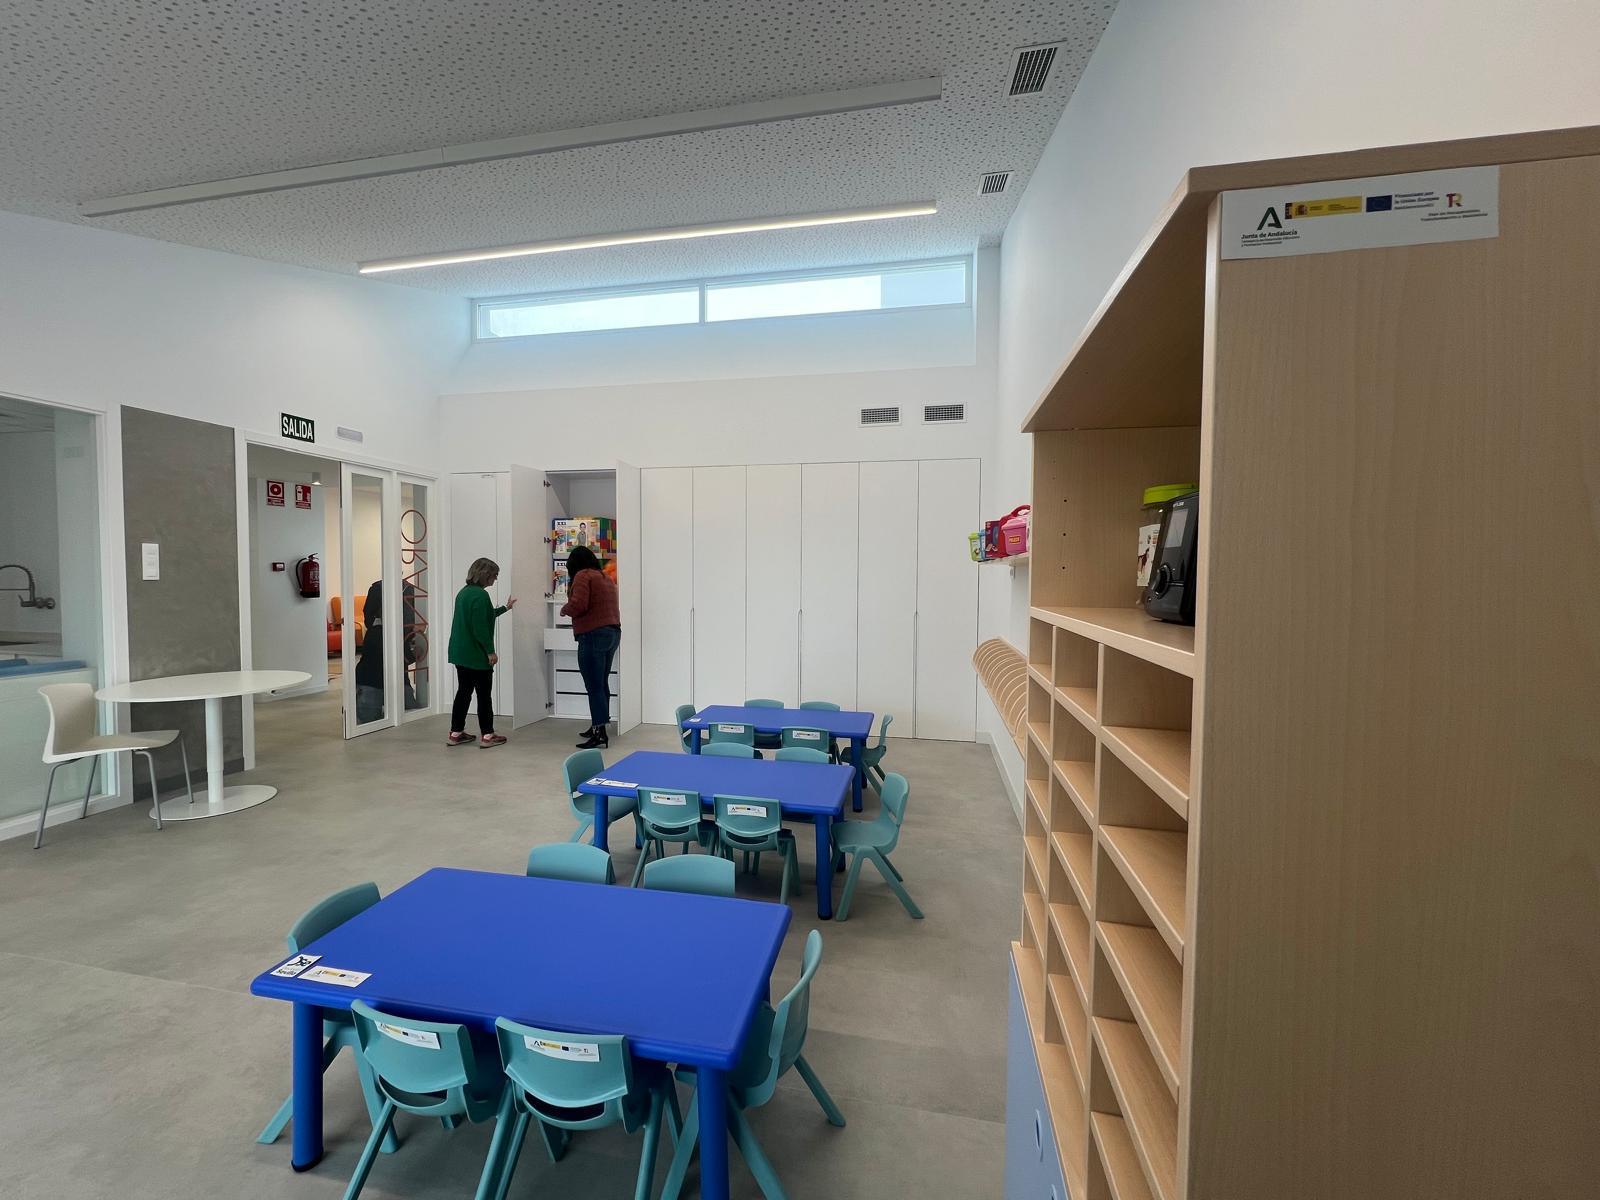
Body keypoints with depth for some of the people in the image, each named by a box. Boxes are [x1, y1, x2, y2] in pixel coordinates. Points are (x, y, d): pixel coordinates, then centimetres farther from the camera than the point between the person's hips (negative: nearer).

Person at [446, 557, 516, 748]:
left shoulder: (464, 592, 12)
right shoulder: (480, 595, -18)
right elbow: (481, 627, -23)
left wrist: (505, 608, 33)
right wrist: (490, 651, -16)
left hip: (460, 653, 9)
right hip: (477, 655, -9)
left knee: (463, 691, 15)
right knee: (484, 694, 1)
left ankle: (456, 733, 21)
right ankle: (487, 735, 8)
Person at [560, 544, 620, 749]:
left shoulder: (583, 575, -5)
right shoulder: (606, 579, 20)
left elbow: (578, 605, -18)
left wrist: (565, 610, 0)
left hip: (593, 634, -9)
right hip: (613, 632, 9)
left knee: (594, 686, -7)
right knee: (602, 684, 15)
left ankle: (599, 733, -7)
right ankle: (597, 725, 24)